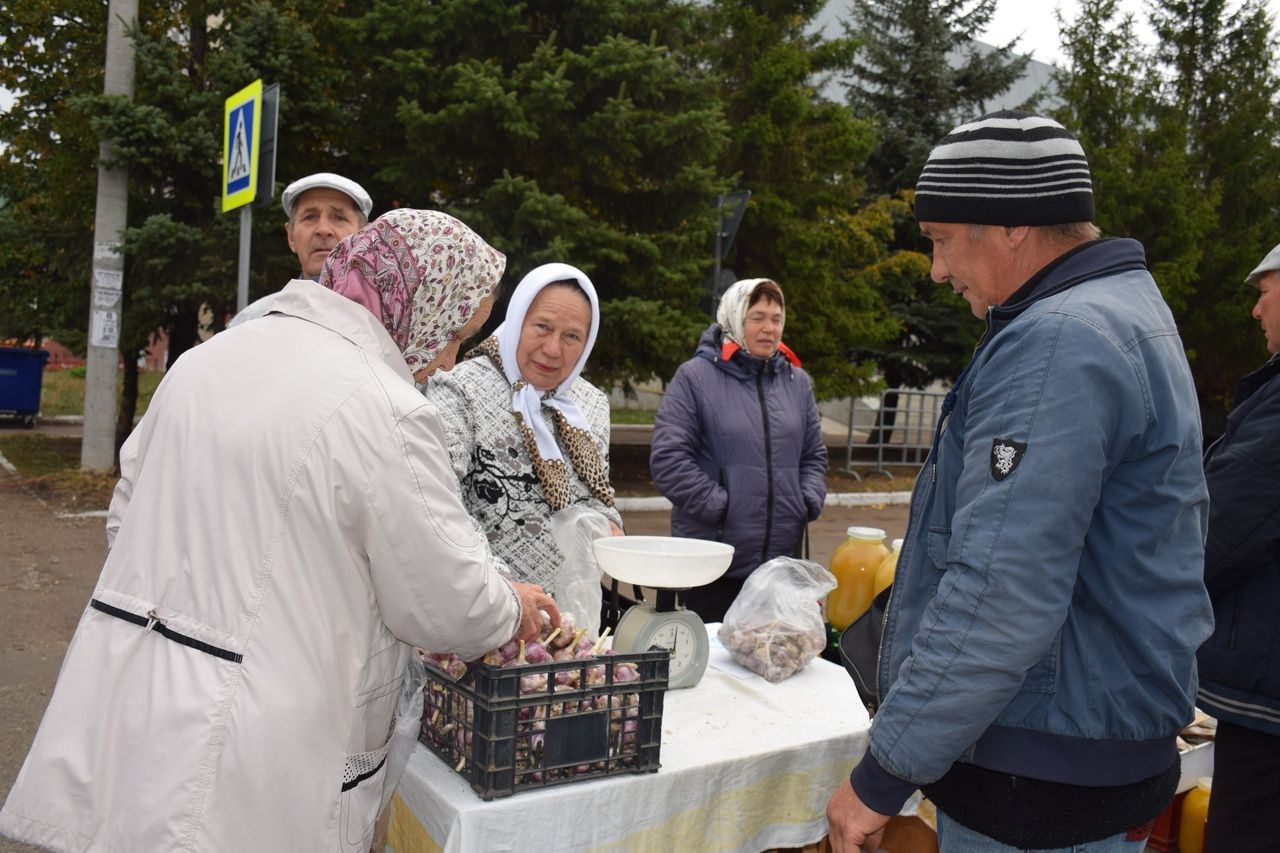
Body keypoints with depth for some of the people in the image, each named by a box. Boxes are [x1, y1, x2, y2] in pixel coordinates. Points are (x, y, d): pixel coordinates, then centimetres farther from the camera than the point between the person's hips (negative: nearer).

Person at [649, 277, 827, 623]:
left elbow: (814, 455, 20)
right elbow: (667, 459, -10)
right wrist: (719, 506, -12)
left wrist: (809, 501, 2)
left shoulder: (797, 381, 13)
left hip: (783, 555, 5)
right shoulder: (695, 377, -4)